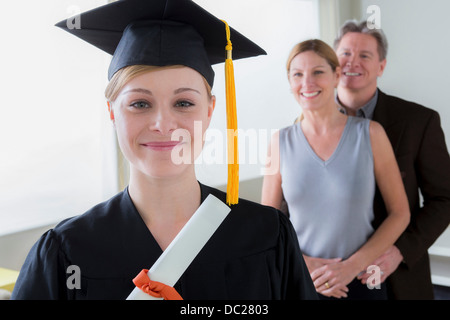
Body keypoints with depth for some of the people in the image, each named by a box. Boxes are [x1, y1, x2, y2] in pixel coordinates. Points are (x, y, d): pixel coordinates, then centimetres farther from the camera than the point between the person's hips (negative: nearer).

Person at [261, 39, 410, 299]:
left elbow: (400, 213, -4)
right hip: (299, 282, 1)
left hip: (361, 282, 0)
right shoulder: (282, 142, -6)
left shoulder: (370, 134, -8)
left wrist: (352, 265, -13)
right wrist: (302, 264, -14)